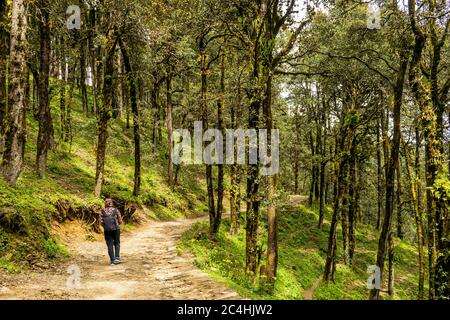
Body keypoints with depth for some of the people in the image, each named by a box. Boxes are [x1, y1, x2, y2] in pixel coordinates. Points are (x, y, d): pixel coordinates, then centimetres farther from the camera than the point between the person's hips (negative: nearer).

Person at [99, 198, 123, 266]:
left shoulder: (102, 211, 1)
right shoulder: (116, 210, 0)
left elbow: (101, 222, -3)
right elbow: (120, 221, 0)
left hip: (107, 230, 0)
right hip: (116, 229, 0)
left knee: (110, 245, 7)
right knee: (117, 243, 16)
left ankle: (112, 260, 6)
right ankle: (117, 257, 2)